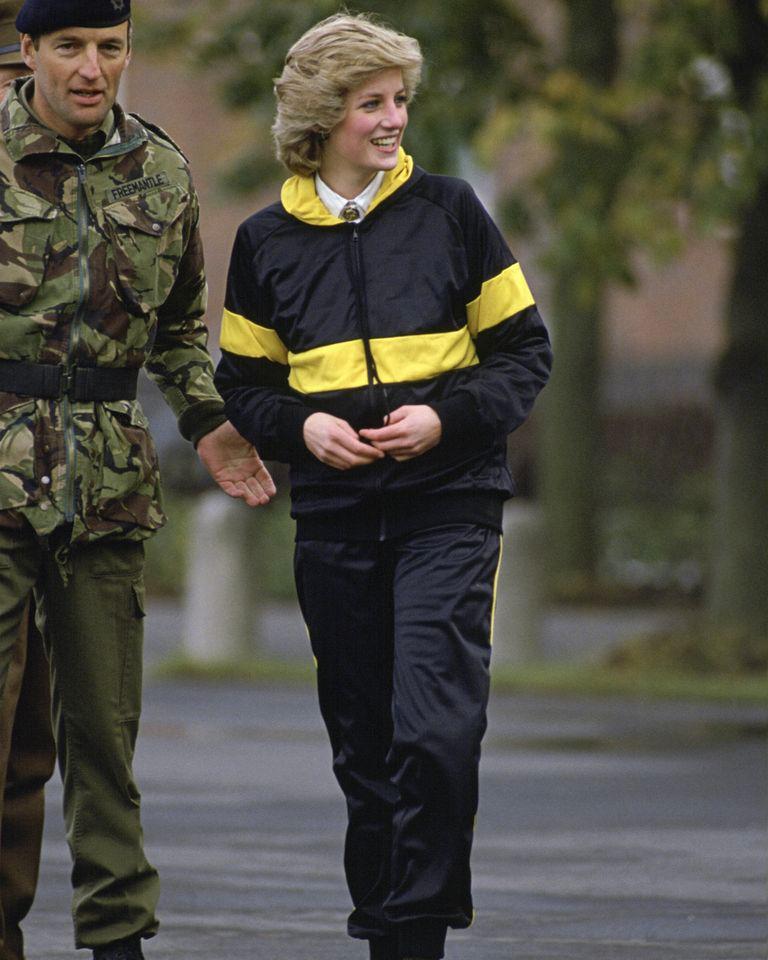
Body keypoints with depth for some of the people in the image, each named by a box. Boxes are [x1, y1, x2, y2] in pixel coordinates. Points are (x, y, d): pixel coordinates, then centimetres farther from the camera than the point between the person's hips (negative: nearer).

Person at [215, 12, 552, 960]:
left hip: (448, 505, -3)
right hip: (334, 516, 3)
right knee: (362, 742, 8)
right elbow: (243, 382, 14)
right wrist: (300, 426, -6)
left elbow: (523, 350, 4)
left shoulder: (449, 211, 1)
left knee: (434, 730, -15)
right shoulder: (268, 240, 7)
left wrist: (446, 417, -11)